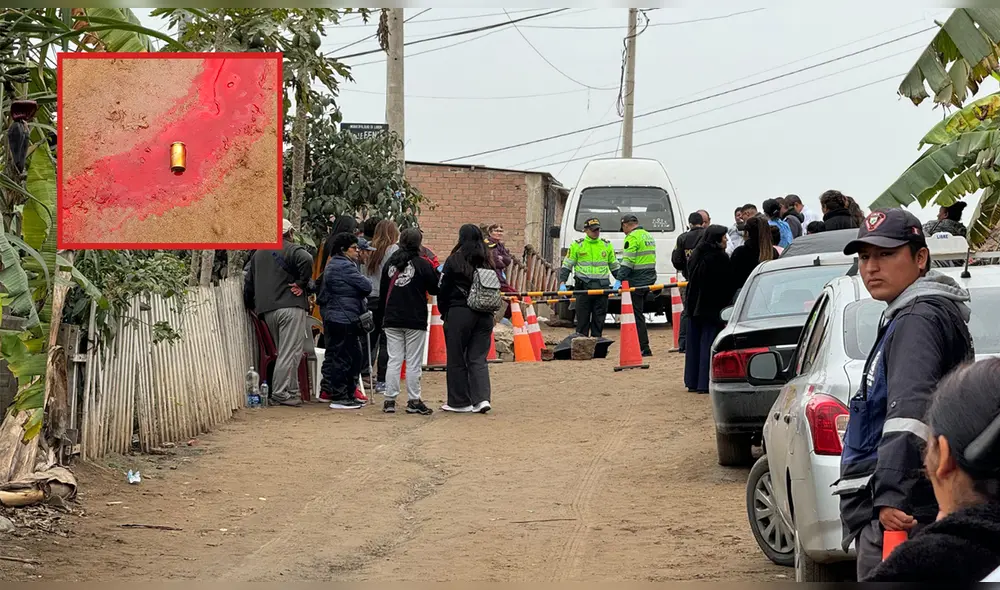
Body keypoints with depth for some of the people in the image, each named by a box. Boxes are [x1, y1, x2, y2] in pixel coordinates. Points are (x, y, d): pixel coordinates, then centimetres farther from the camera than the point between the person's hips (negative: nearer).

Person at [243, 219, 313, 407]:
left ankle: (292, 391, 15)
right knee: (290, 352, -6)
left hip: (267, 310, 7)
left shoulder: (258, 254, 18)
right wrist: (301, 283, -13)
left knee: (284, 351, 14)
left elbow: (248, 280, 17)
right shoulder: (292, 250, -3)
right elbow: (307, 260, -24)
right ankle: (281, 393, -10)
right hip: (291, 307, -7)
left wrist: (256, 303, 21)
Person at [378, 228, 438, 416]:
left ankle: (389, 400, 4)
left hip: (392, 320, 4)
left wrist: (383, 315, 20)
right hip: (416, 321, -4)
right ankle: (413, 401, 3)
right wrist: (435, 272, 16)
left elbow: (382, 292, 12)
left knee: (394, 360, 6)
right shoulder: (423, 264, -9)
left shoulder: (389, 263, 5)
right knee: (413, 362, 1)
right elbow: (435, 289, -2)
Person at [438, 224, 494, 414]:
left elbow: (444, 289, -3)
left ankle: (460, 402, 10)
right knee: (478, 358, 8)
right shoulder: (487, 262, 3)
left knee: (457, 359, 6)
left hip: (459, 314, -4)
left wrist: (444, 312, 9)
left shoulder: (454, 261, -7)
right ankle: (482, 398, -7)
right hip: (485, 315, 4)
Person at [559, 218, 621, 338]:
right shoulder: (577, 245, 4)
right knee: (582, 319, -3)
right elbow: (566, 265, 6)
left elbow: (614, 266, 22)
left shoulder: (607, 245, 12)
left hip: (602, 287, 2)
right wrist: (562, 283, -5)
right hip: (583, 287, -2)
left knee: (599, 320, 3)